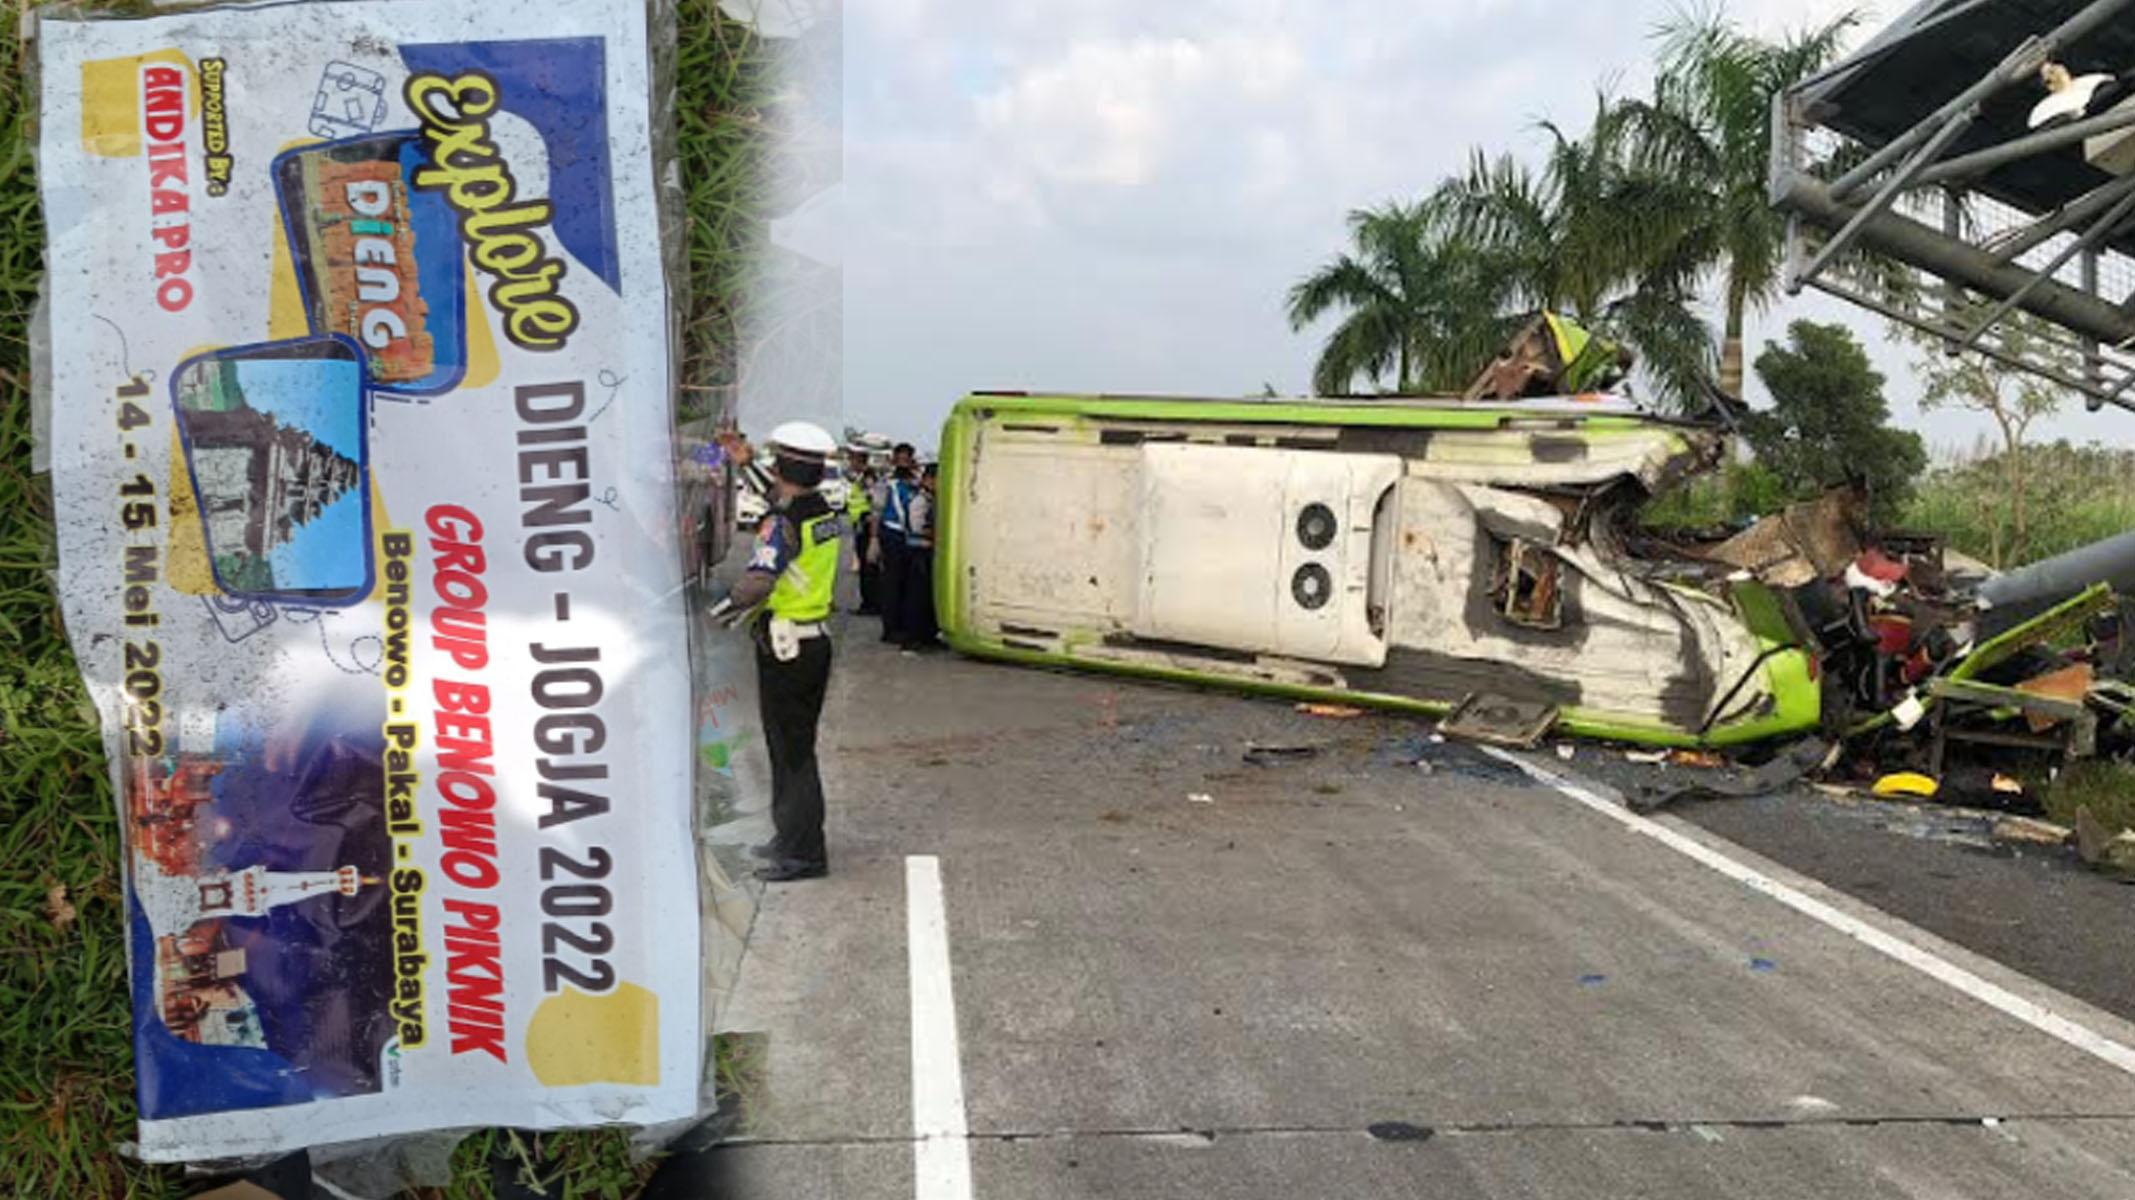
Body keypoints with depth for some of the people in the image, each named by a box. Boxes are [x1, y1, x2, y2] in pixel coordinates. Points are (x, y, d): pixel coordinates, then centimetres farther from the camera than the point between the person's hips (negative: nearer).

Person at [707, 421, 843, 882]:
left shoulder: (784, 522, -19)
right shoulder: (827, 517, 7)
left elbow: (758, 581, -30)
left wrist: (722, 610, -13)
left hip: (785, 648, -8)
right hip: (816, 639, 8)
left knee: (791, 749, -1)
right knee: (795, 744, 19)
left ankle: (804, 853, 4)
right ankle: (792, 836, 30)